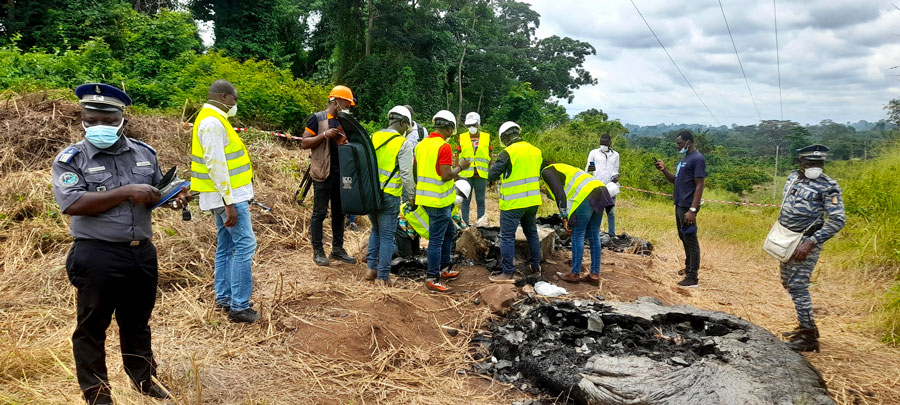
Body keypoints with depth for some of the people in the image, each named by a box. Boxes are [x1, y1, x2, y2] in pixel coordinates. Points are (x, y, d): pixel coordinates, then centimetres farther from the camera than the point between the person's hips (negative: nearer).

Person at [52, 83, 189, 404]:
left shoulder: (144, 153, 6)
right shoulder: (71, 159, -8)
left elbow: (157, 191, 18)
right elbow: (72, 204, -21)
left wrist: (176, 197, -5)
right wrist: (126, 193, -23)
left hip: (142, 253, 5)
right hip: (96, 257, -4)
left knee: (138, 322, 20)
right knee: (92, 327, 8)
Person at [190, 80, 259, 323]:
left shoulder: (214, 120, 15)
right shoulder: (212, 122, -17)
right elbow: (216, 165, -22)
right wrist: (229, 203, -23)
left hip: (228, 194, 10)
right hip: (228, 196, -10)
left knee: (226, 246, 14)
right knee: (245, 246, -9)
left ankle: (224, 298, 23)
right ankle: (239, 306, -6)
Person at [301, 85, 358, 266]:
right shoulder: (317, 119, -3)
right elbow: (304, 143, -8)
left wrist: (348, 140, 1)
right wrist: (325, 134, -18)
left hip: (341, 174, 7)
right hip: (323, 174, -7)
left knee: (339, 212, 10)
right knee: (320, 213, -1)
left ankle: (337, 249, 19)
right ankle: (318, 251, 5)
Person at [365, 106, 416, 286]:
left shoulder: (373, 137, 5)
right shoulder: (403, 143, -11)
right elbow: (406, 173, -13)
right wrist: (412, 195, -1)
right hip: (389, 195, -6)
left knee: (376, 230, 24)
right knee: (386, 236, 4)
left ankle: (371, 268, 21)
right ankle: (383, 276, 9)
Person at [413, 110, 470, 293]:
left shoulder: (422, 144, 9)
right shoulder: (444, 147, -17)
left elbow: (416, 171, 15)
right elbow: (446, 176, -21)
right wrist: (460, 167, -6)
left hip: (425, 197, 9)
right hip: (438, 200, -9)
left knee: (448, 232, 22)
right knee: (437, 239, -2)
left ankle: (445, 269, 31)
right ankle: (432, 280, 5)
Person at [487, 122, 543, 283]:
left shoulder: (508, 152, -16)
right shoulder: (535, 150, 6)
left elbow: (491, 175, -13)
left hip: (513, 203, -7)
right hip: (533, 200, 7)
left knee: (507, 237, 0)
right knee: (532, 232, 21)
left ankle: (508, 273, 1)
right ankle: (536, 266, 31)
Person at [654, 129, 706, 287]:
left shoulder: (697, 159, -14)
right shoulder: (685, 158, 15)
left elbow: (699, 186, -19)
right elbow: (676, 180, 20)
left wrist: (692, 210, -24)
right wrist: (664, 170, 3)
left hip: (688, 207, -10)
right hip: (679, 205, 10)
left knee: (690, 240, -5)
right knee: (683, 237, 19)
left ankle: (692, 277, -1)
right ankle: (688, 268, 32)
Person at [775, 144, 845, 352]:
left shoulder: (829, 186, -14)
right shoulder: (793, 177, 8)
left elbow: (838, 220, -18)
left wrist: (810, 243, -24)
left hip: (806, 241, -8)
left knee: (798, 286, -13)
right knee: (787, 283, 16)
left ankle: (809, 337, -6)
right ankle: (805, 325, 30)